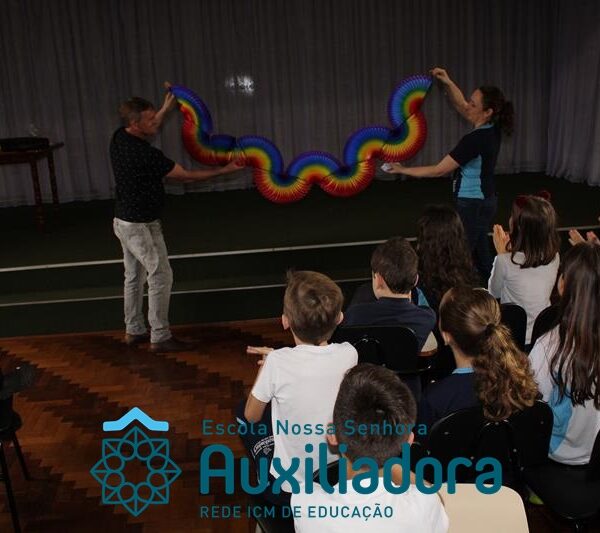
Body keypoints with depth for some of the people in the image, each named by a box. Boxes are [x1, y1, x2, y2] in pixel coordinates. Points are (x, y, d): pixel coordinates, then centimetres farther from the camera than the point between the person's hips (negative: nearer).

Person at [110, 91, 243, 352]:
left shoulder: (119, 138, -1)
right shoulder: (146, 155, -27)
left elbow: (146, 133, 25)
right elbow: (186, 176, -18)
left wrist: (166, 109, 30)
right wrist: (224, 170, -9)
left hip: (123, 221, 9)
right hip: (141, 225, -9)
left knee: (134, 277, 18)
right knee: (161, 277, 0)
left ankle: (133, 330, 29)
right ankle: (160, 338, 6)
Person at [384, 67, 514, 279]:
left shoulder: (476, 139, -25)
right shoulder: (492, 128, 0)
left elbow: (439, 170, -19)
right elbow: (460, 105, 17)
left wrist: (402, 170, -12)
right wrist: (448, 82, 4)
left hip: (472, 206, -10)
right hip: (486, 200, 10)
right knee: (481, 256, 19)